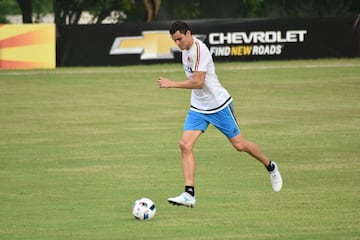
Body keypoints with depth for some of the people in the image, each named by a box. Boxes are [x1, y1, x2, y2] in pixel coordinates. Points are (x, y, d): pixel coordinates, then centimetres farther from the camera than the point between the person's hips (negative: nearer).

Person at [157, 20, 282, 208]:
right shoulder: (185, 50, 6)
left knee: (239, 145, 4)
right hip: (198, 108, 8)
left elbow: (198, 82, -29)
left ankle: (270, 167, 31)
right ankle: (189, 195, -14)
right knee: (185, 145, -11)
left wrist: (172, 84, -29)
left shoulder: (199, 50, -22)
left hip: (219, 105, -8)